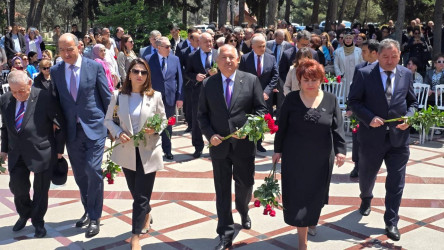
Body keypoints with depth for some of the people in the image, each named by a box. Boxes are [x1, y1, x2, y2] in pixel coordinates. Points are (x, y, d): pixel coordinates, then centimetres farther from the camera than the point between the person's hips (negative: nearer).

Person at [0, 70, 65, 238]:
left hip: (41, 152, -4)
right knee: (17, 186, 4)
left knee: (41, 189, 8)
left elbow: (61, 124, -8)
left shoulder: (44, 98, -16)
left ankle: (38, 222, 30)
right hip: (16, 153, 4)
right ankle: (24, 215, 35)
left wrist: (59, 149, -3)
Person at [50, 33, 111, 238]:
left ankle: (95, 217, 6)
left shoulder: (95, 67, -5)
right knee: (80, 174, 12)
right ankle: (88, 210, 30)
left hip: (94, 127, -3)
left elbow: (107, 97, 0)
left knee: (93, 171, -8)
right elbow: (56, 99, 10)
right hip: (71, 130, 4)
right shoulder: (55, 71, 3)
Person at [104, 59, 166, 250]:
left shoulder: (155, 96, -7)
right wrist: (118, 133, -13)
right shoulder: (118, 96, -4)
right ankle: (146, 215, 47)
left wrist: (155, 129, -17)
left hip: (148, 152, -2)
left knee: (141, 196, -2)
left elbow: (163, 120, 3)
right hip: (127, 151, 2)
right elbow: (108, 120, 4)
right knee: (136, 192, 17)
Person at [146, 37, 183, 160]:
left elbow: (179, 79, 4)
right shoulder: (149, 60, -5)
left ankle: (167, 150, 25)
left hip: (170, 98, 2)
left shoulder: (175, 59, 4)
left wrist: (180, 97, -1)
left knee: (167, 126, 13)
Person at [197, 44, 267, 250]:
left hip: (243, 144, 0)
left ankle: (243, 212, 49)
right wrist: (209, 134, -11)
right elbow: (202, 114, 4)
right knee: (222, 190, 5)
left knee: (245, 184, 16)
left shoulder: (251, 80, -2)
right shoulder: (208, 84, 1)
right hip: (219, 145, 0)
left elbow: (261, 109, -2)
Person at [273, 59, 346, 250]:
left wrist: (340, 150, -15)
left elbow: (337, 128, -4)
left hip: (321, 159, 2)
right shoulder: (291, 99, -4)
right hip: (295, 157, -1)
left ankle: (312, 220, 47)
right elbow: (282, 126, 2)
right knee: (297, 196, 0)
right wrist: (278, 149, 3)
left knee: (316, 195, 16)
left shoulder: (330, 100, -1)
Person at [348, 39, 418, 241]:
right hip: (372, 135, -1)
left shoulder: (406, 74, 4)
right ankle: (366, 199, 50)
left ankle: (391, 222, 12)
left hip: (399, 136, 2)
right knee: (366, 175, 18)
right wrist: (369, 118, -18)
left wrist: (409, 117, -9)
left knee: (396, 181, 1)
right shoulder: (364, 74, -6)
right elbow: (354, 101, -5)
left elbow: (412, 102, 11)